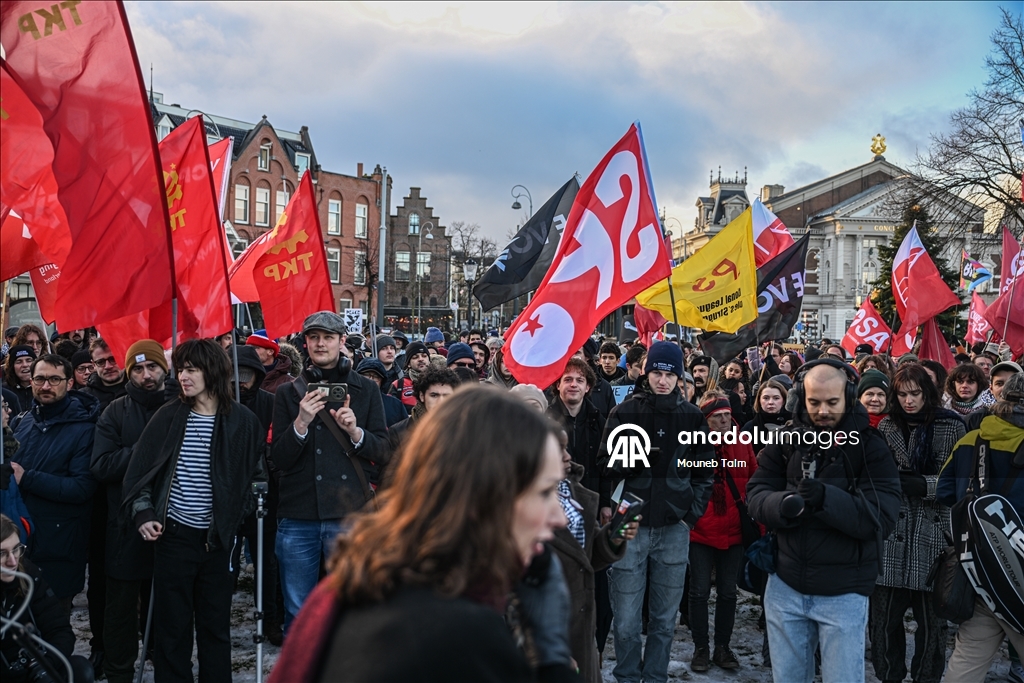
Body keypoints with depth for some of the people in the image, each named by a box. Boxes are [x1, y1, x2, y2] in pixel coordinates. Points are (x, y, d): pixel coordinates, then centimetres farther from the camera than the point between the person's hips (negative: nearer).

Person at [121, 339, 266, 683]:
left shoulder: (243, 421, -3)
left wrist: (237, 519, -2)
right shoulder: (168, 416, 0)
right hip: (172, 538, 1)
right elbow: (140, 469, 5)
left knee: (215, 627, 10)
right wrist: (143, 514, -5)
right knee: (171, 628, 7)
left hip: (217, 540, 0)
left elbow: (256, 476, 6)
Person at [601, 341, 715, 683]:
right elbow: (606, 463, 1)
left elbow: (703, 471, 8)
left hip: (674, 527, 2)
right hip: (630, 524, -2)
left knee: (665, 619, 11)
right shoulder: (624, 412, -1)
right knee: (626, 622, 2)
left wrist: (692, 513, -1)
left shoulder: (692, 417, 5)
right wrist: (607, 504, -16)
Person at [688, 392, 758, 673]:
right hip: (700, 532, -3)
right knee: (700, 591, 5)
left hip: (734, 532, 3)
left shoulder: (743, 445, 3)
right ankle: (701, 648, 19)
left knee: (728, 592, 12)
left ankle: (722, 647, 26)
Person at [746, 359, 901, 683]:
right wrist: (783, 504, -25)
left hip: (844, 592, -3)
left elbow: (882, 517, -17)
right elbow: (756, 494, -2)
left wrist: (827, 499, -32)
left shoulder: (870, 447, -8)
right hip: (785, 585, 3)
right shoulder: (786, 440, 1)